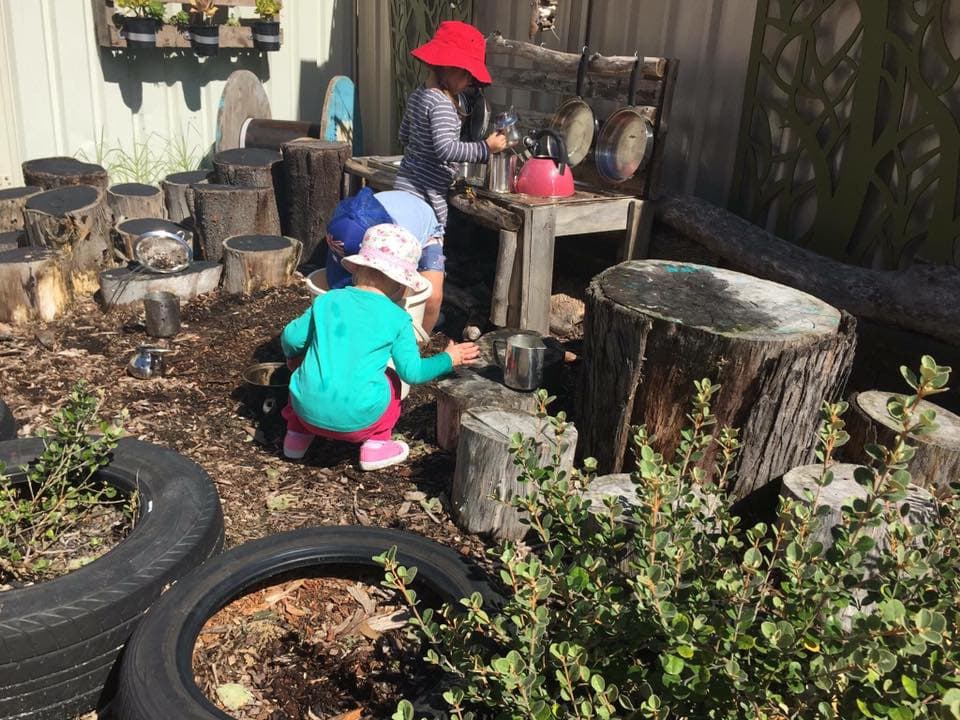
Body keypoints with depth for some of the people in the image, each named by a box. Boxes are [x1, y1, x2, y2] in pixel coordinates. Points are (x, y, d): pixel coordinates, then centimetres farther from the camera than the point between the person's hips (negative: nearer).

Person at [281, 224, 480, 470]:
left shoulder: (326, 301, 5)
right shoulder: (397, 319, -1)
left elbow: (290, 338, 8)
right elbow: (413, 372, -2)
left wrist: (294, 356, 31)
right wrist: (448, 359, 15)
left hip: (307, 409, 3)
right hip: (356, 420, -2)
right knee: (390, 379, 25)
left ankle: (297, 434, 34)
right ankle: (376, 445, 22)